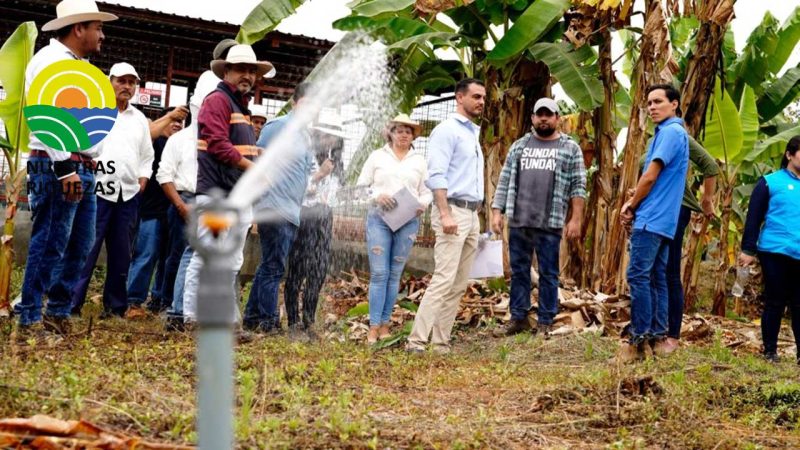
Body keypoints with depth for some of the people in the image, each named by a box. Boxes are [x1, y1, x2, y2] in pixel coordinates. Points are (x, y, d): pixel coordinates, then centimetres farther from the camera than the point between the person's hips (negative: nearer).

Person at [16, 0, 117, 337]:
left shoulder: (77, 66, 22)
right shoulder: (51, 60, -7)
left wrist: (83, 168, 18)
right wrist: (64, 167, -22)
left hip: (82, 169, 10)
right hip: (56, 167, -10)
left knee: (79, 246, 9)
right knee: (49, 245, -8)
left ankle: (58, 315, 16)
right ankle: (30, 321, -3)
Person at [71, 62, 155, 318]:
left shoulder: (140, 119, 17)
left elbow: (147, 156, 22)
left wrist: (142, 182, 10)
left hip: (129, 194, 5)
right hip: (98, 189, -5)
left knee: (121, 253, 8)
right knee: (87, 248, -8)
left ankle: (116, 304, 15)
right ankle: (72, 302, -5)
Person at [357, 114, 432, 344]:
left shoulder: (420, 160, 12)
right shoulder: (377, 156, 8)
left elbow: (427, 191, 11)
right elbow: (361, 185, 6)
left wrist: (423, 204, -10)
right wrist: (376, 196, -12)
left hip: (408, 221, 2)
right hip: (379, 218, -2)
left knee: (395, 274, 4)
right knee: (379, 273, -8)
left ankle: (385, 324, 10)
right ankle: (374, 326, -5)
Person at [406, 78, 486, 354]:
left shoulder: (473, 134, 21)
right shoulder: (447, 130, -7)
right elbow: (436, 175, -16)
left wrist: (476, 216, 16)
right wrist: (445, 215, -23)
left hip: (471, 214, 9)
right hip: (453, 210, -9)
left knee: (459, 285, 5)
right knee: (443, 280, -15)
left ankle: (440, 342, 7)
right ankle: (417, 341, -14)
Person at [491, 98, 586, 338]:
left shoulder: (570, 148, 4)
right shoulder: (519, 146, 13)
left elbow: (578, 187, 0)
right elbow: (504, 181, 13)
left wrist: (576, 219, -7)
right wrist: (497, 212, 4)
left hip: (550, 224, -3)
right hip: (518, 222, 3)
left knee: (548, 274, 2)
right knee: (518, 272, 8)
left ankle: (545, 322, 9)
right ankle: (519, 318, 17)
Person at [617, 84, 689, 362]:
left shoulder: (671, 131, -11)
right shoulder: (670, 132, 20)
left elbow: (650, 177, -14)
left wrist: (631, 206, 0)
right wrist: (634, 204, 9)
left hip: (652, 218, -10)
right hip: (664, 220, 10)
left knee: (638, 276, -10)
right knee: (657, 278, 9)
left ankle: (640, 340, -11)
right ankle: (657, 338, 10)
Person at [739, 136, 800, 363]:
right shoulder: (770, 182, -1)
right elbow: (753, 217, -2)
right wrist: (748, 249, -7)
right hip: (775, 253, -3)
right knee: (775, 303, 3)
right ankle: (770, 351, 13)